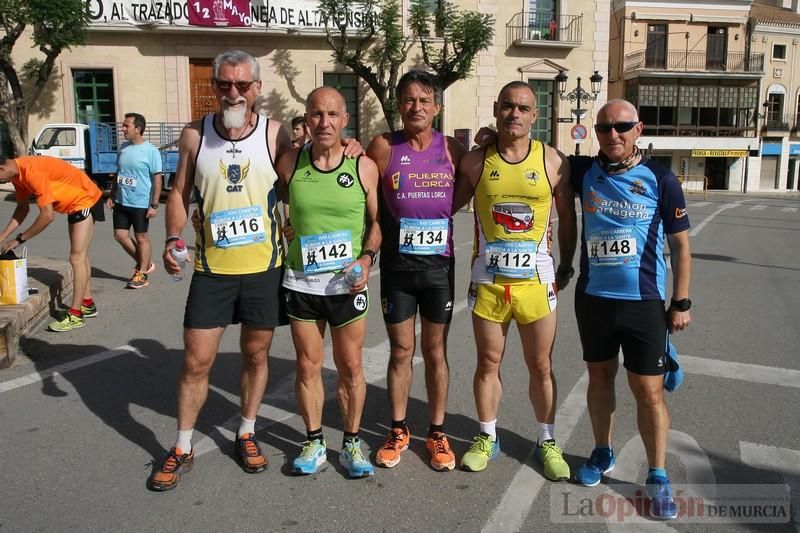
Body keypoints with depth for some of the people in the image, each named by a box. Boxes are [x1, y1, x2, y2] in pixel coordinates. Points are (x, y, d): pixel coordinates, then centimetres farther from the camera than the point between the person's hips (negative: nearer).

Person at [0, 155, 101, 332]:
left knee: (77, 257, -11)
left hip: (85, 200, -10)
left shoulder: (32, 172, -30)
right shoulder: (17, 172, -2)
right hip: (75, 202, 10)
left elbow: (47, 216, -30)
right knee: (80, 256, 16)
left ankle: (75, 315, -8)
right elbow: (23, 208, 9)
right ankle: (87, 304, 27)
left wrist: (19, 240, -21)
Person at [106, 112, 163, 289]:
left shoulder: (151, 151, -12)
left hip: (140, 203, -6)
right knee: (120, 235, 8)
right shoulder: (123, 147, 7)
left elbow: (157, 179, -12)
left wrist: (154, 205, -16)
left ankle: (142, 274, 18)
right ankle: (144, 264, 25)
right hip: (121, 202, 7)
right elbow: (118, 173, 17)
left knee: (141, 238, 4)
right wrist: (112, 195, 13)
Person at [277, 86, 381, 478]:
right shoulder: (290, 163, -2)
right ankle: (314, 443, 27)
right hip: (301, 281, 1)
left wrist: (367, 258, -11)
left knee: (350, 366, 8)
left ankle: (351, 443, 26)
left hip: (347, 283, -1)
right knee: (308, 366, 10)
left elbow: (377, 221, 4)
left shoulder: (364, 167, -4)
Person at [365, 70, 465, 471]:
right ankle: (398, 431, 26)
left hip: (440, 266, 1)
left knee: (435, 351, 11)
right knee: (400, 351, 9)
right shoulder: (383, 147, -5)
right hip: (397, 267, -1)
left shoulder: (453, 149, -1)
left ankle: (437, 433, 25)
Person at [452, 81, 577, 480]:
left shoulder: (552, 160, 0)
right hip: (487, 280, 0)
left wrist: (565, 267, 6)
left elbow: (567, 216, 7)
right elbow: (449, 205, 8)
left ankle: (547, 443, 26)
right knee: (488, 363, 10)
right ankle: (487, 438, 27)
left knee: (541, 366, 9)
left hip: (535, 279, 0)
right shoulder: (476, 161, 1)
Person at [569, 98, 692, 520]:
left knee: (649, 391, 1)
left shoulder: (661, 180, -6)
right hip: (592, 297, 3)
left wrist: (681, 302, -3)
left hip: (644, 301, -3)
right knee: (600, 376, 16)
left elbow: (680, 246, -1)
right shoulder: (583, 172, 0)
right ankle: (602, 453, 35)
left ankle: (657, 477, 17)